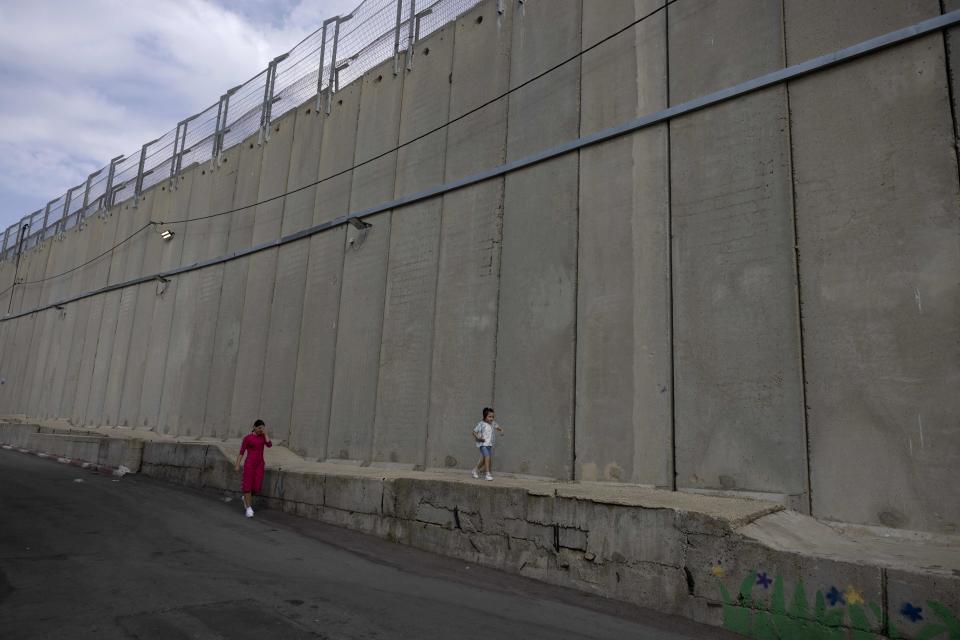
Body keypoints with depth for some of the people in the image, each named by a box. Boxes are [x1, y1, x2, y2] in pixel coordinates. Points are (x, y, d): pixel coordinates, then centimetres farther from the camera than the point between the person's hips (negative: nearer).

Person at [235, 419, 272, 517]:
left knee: (257, 487, 1)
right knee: (248, 485, -7)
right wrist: (237, 465, -7)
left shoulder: (263, 437, 9)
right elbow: (241, 452, -3)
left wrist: (265, 432, -6)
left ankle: (246, 498, 30)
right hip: (249, 463, -4)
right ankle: (249, 508, 1)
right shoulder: (247, 438, -3)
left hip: (260, 464, 4)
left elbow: (269, 445, -8)